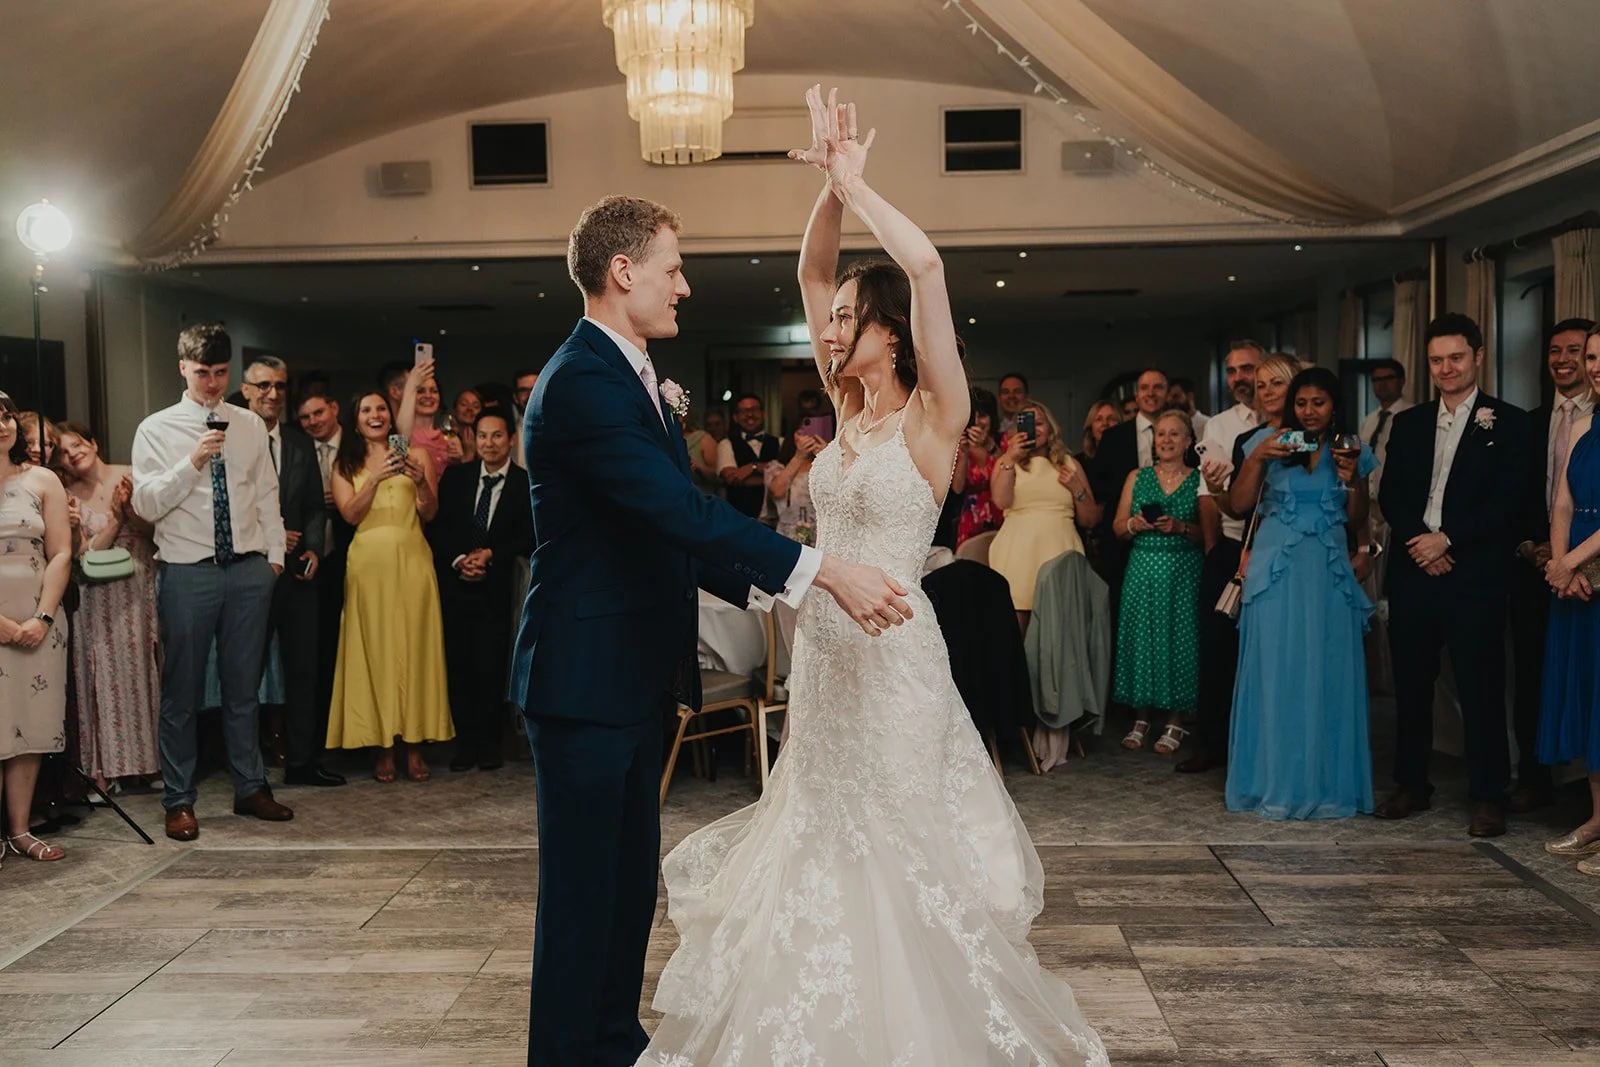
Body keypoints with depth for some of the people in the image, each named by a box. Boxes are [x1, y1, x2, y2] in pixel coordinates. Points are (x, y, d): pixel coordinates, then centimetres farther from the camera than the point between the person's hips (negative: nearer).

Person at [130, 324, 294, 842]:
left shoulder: (251, 425, 9)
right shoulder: (157, 429, -1)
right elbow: (146, 504, -9)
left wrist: (274, 554, 7)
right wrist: (192, 462, -18)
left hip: (249, 570, 3)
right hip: (187, 572, -3)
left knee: (244, 686, 13)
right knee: (182, 691, 5)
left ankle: (250, 788, 24)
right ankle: (179, 800, 17)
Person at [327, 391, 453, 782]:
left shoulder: (417, 454, 9)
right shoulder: (344, 465, 11)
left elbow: (429, 513, 4)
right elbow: (351, 514, -2)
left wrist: (421, 481, -15)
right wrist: (377, 477, -15)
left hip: (411, 559, 0)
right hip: (369, 560, 0)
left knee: (414, 647, -1)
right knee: (374, 650, 0)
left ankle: (414, 746, 4)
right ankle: (383, 747, 4)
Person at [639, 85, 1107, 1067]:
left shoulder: (935, 415, -11)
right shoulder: (848, 409, 8)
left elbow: (925, 265, -25)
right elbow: (812, 274, 11)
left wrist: (856, 184, -15)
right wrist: (832, 186, -2)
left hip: (894, 653, -8)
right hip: (825, 648, 8)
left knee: (903, 850, 2)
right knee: (826, 836, 15)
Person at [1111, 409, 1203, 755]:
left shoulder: (1199, 480, 4)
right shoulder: (1137, 477, 11)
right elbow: (1117, 527, 11)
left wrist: (1181, 527, -17)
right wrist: (1134, 524, -9)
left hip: (1183, 571, -2)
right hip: (1142, 568, 2)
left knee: (1178, 638, -3)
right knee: (1141, 636, 1)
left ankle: (1174, 722, 5)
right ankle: (1141, 717, 10)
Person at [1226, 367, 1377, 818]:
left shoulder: (1352, 451, 10)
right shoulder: (1269, 442, 4)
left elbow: (1357, 520, 11)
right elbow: (1239, 503, 0)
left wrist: (1352, 479, -6)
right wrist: (1257, 458, -12)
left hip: (1330, 574, 2)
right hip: (1276, 569, -1)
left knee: (1328, 675, 1)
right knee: (1276, 674, -1)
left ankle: (1327, 783, 11)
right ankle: (1276, 783, 7)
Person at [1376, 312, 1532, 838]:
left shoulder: (1508, 422, 1)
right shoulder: (1408, 423, 14)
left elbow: (1509, 503, -7)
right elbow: (1391, 496, 8)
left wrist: (1447, 540, -13)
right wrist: (1419, 542, -8)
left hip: (1475, 576, -4)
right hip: (1413, 572, 4)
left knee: (1480, 687, -1)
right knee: (1411, 684, 10)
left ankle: (1488, 796, 8)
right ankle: (1411, 784, 22)